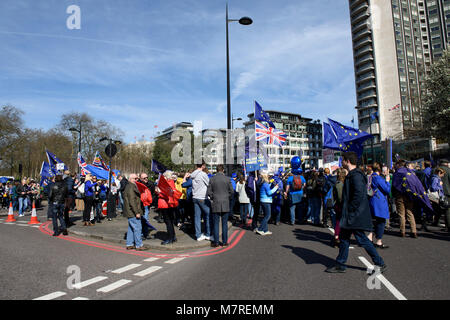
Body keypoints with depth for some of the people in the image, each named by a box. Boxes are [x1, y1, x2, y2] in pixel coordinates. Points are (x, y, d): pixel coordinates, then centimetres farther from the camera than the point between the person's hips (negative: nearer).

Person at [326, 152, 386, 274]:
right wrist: (346, 210, 17)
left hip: (355, 215, -10)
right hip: (350, 215, 10)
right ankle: (340, 265, 21)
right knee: (344, 237, 13)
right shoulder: (352, 174, 14)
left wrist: (350, 209, -20)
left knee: (361, 239, 0)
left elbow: (359, 195, -27)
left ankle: (380, 264, 17)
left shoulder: (356, 175, -18)